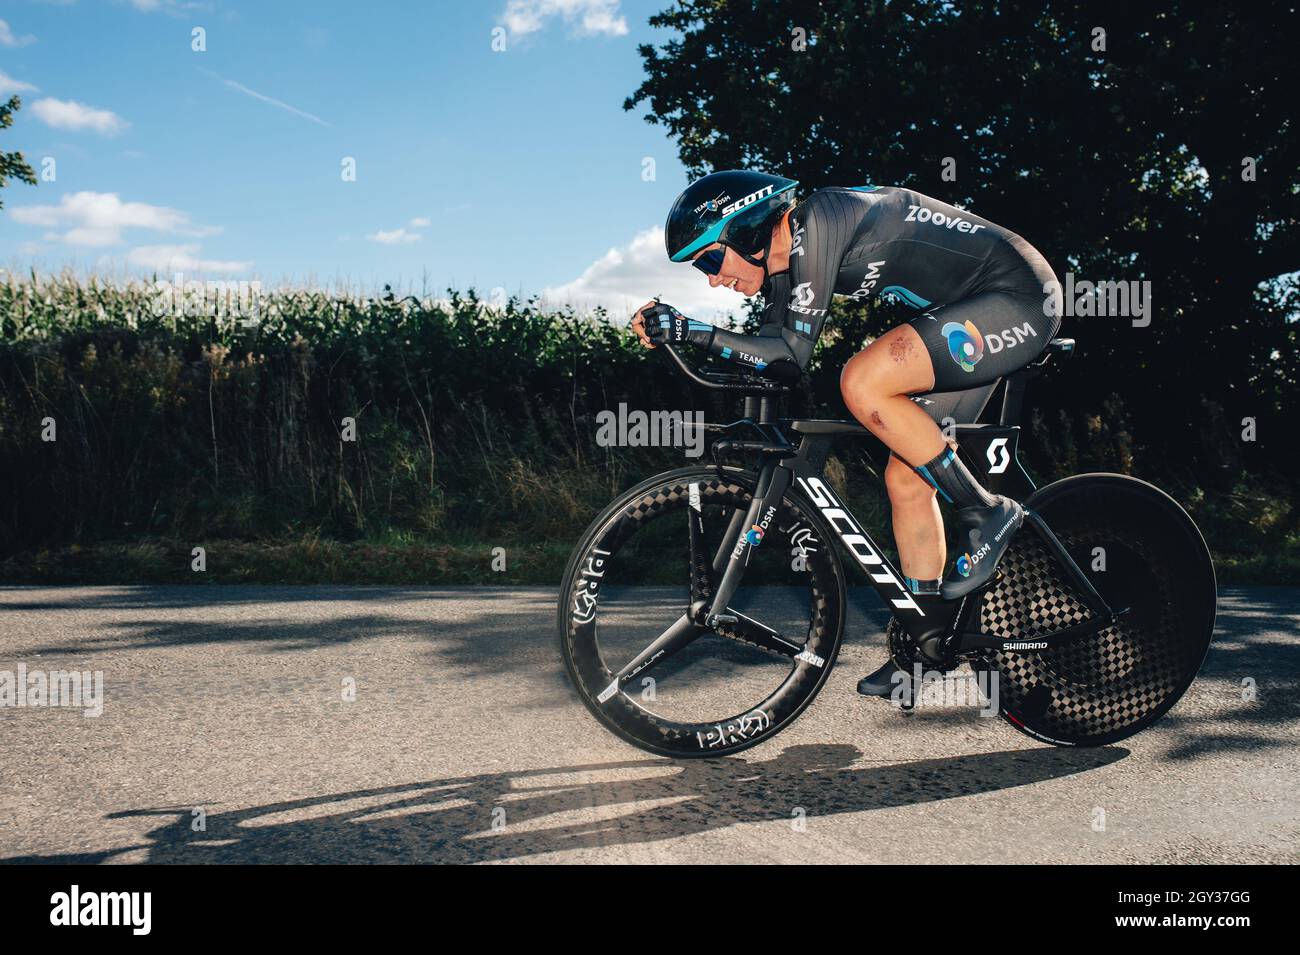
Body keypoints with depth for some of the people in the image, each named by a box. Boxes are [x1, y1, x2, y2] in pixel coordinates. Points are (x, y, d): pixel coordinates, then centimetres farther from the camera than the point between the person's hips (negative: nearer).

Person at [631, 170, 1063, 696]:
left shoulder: (816, 222, -21)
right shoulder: (784, 259, 6)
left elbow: (792, 355, -25)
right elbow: (773, 360, 11)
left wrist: (691, 329, -25)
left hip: (1018, 297, -10)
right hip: (970, 315, 10)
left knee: (862, 383, -27)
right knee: (906, 480, 4)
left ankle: (986, 512, -10)